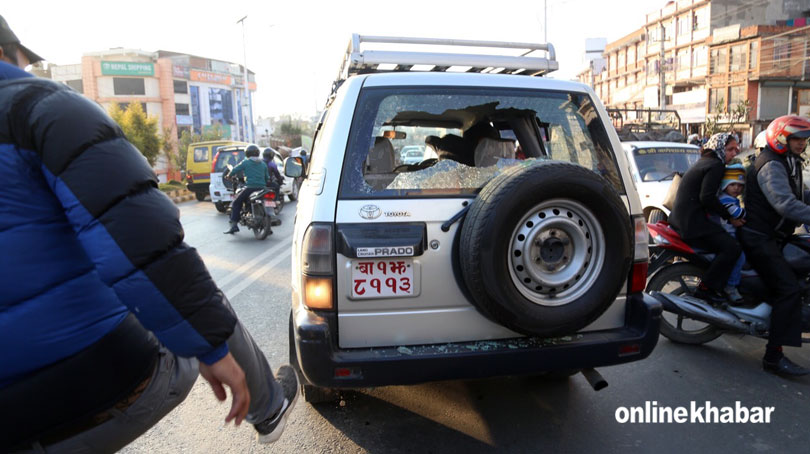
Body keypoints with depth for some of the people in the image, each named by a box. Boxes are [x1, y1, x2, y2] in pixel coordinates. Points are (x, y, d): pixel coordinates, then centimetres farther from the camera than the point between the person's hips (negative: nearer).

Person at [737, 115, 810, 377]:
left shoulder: (789, 163, 19)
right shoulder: (771, 166, -15)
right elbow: (786, 204, -28)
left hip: (774, 235, 11)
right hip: (758, 237, -11)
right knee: (788, 288, -17)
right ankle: (774, 356, -16)